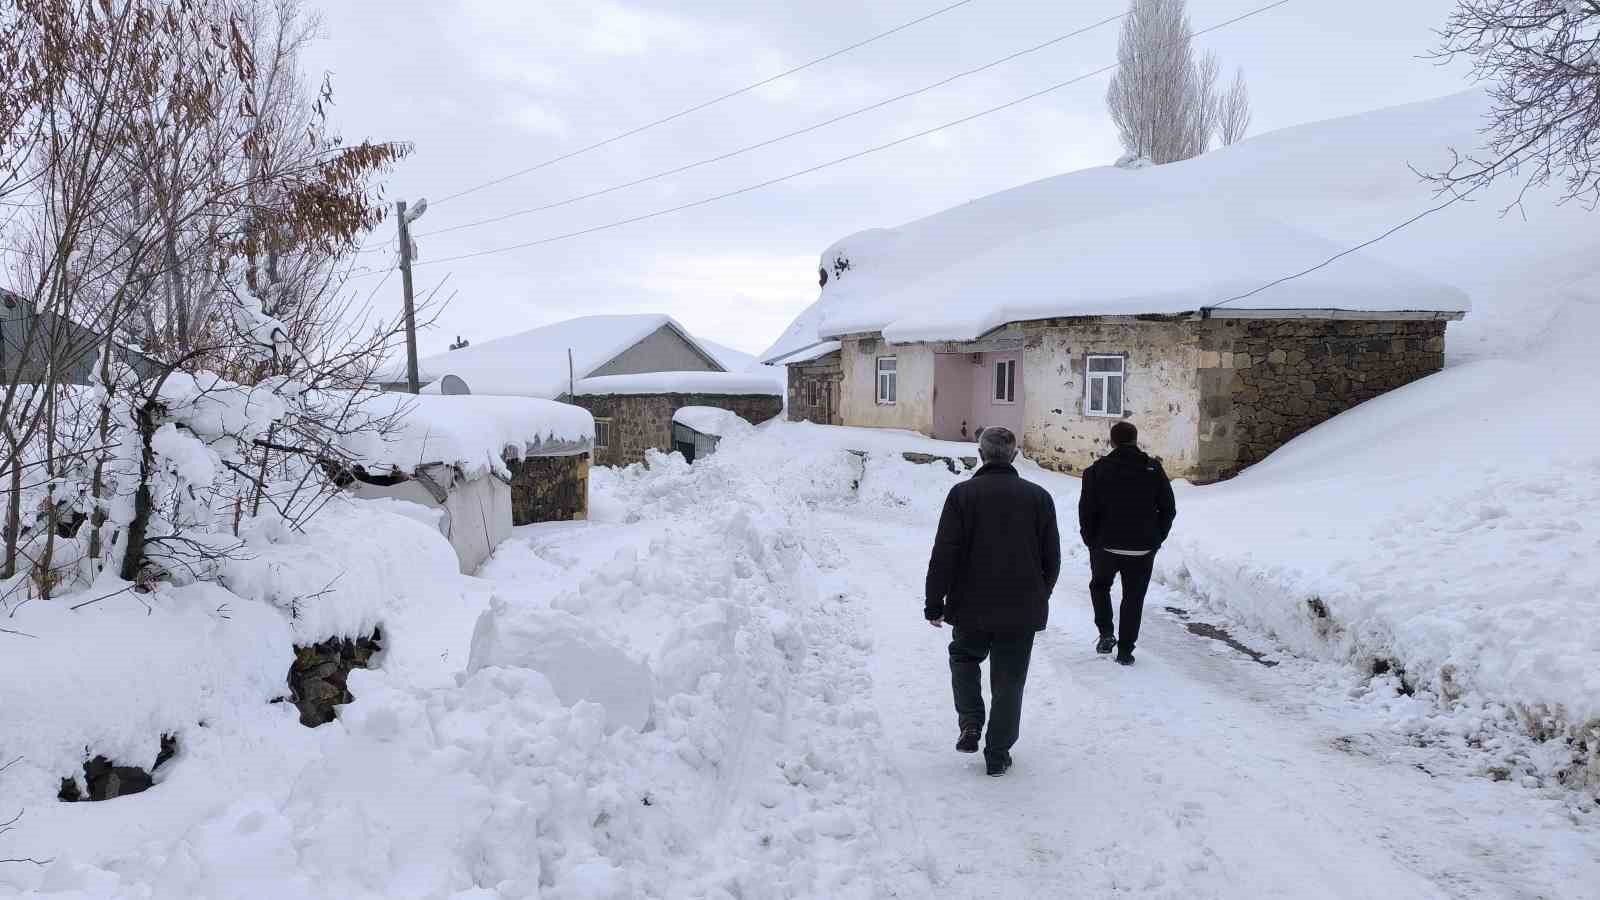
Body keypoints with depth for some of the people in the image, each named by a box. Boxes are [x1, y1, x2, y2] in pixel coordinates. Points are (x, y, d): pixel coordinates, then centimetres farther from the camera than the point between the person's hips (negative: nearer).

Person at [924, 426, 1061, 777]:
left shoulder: (962, 494, -9)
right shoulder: (1039, 497, 0)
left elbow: (944, 555, -10)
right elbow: (1052, 558, 5)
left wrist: (934, 603, -2)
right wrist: (1039, 598, 19)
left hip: (972, 607, -1)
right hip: (1022, 611, 1)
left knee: (964, 658, 24)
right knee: (1009, 681, 11)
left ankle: (970, 725, 11)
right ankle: (998, 754, 16)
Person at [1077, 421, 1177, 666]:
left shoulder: (1097, 470, -5)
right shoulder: (1154, 469, 0)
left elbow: (1086, 511, -6)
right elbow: (1169, 509, 3)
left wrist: (1091, 541, 6)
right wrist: (1156, 540, 11)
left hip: (1106, 546, -1)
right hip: (1143, 549, 1)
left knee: (1099, 585, 24)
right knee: (1133, 598, 12)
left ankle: (1106, 633, 11)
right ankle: (1125, 650, 14)